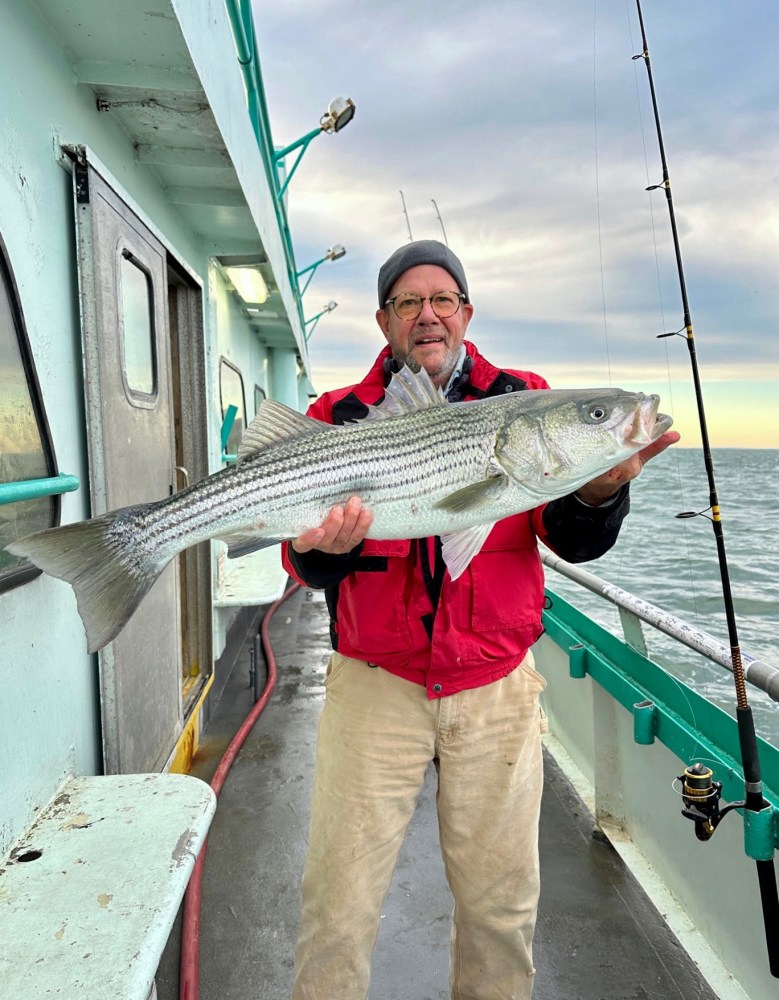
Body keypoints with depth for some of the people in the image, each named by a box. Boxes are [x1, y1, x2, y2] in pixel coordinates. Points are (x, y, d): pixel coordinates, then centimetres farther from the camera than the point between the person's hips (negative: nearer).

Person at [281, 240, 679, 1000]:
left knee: (500, 895, 15)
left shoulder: (524, 403, 2)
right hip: (374, 685, -1)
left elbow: (576, 543, -4)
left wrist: (598, 491, -25)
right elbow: (306, 568, -5)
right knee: (339, 898, 7)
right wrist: (325, 548, -28)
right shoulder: (340, 417, 0)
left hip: (497, 687, 1)